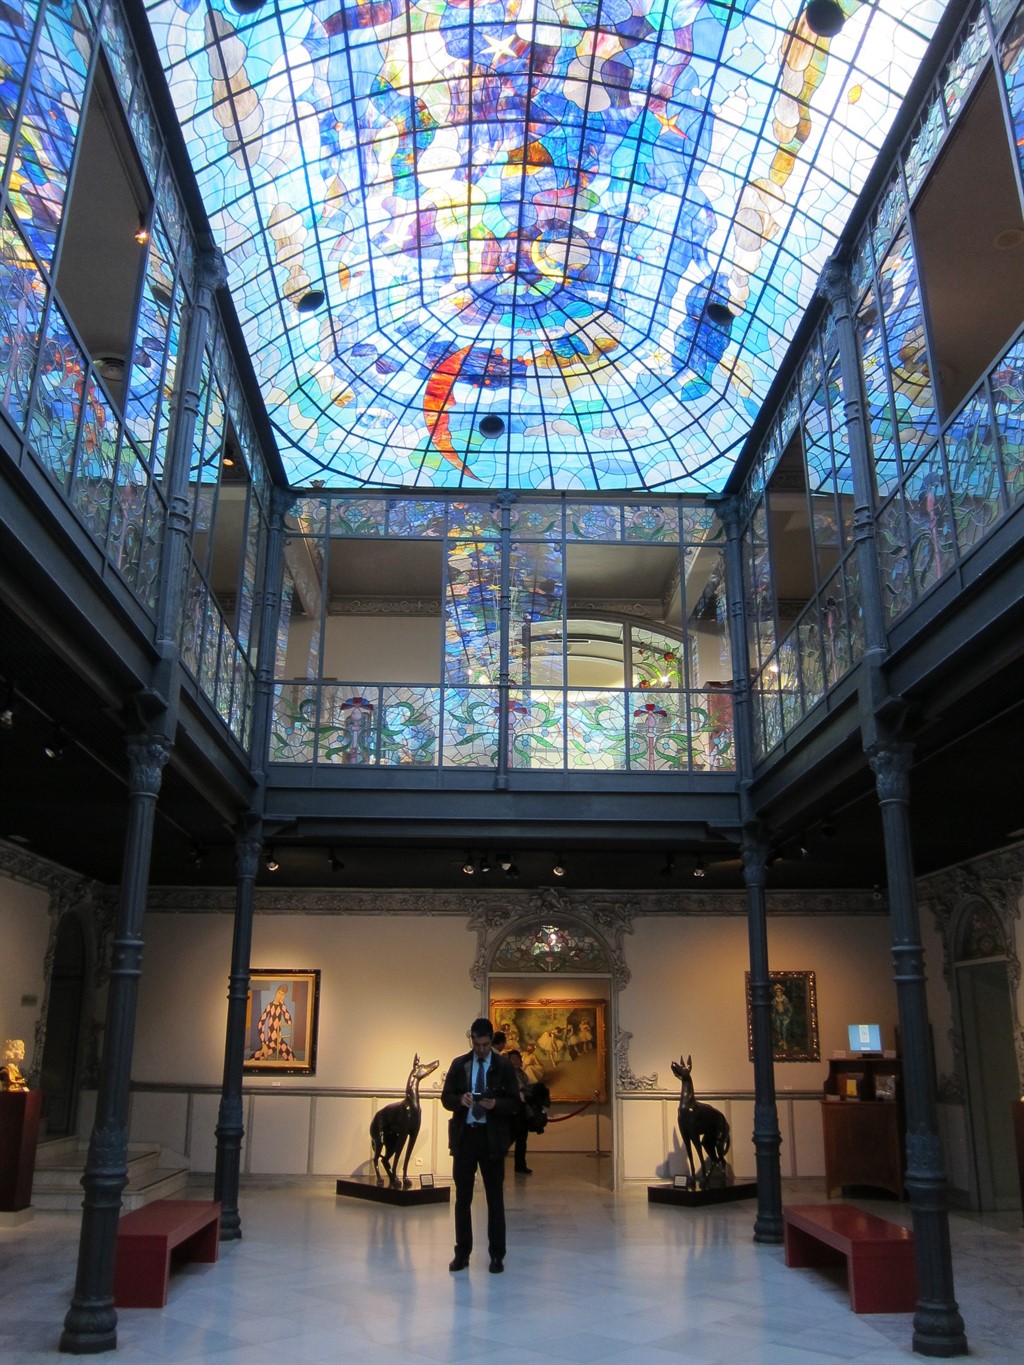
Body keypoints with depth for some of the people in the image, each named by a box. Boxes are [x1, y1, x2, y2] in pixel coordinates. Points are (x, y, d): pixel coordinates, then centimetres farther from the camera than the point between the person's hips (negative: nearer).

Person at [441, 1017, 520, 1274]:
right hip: (464, 1135, 2)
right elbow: (446, 1098, 5)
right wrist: (460, 1099, -17)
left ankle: (497, 1255, 15)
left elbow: (515, 1103, -2)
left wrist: (496, 1103, -21)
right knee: (462, 1197, 8)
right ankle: (462, 1252, 19)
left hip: (492, 1137, -2)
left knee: (495, 1197, 6)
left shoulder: (504, 1065, -2)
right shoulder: (459, 1064, 4)